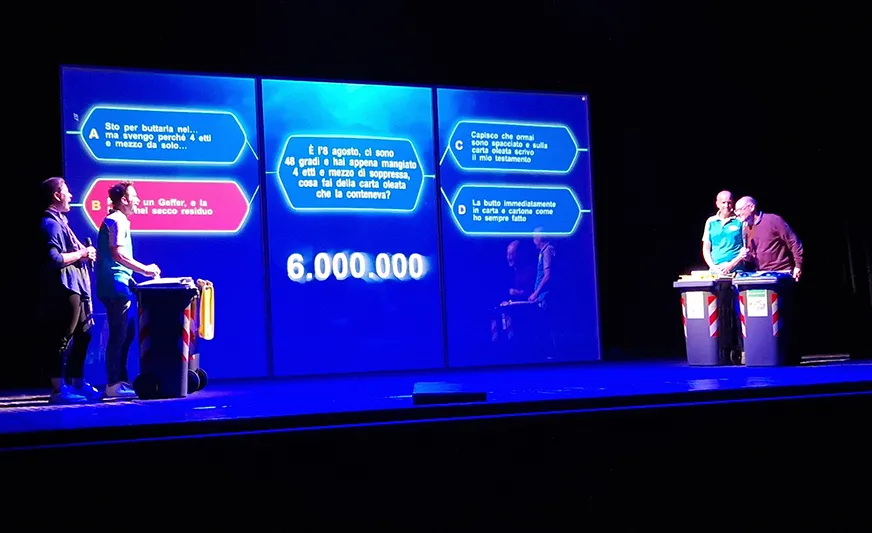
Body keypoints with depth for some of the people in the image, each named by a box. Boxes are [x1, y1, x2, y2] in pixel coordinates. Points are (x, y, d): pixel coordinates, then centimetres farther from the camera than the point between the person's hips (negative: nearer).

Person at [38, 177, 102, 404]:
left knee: (83, 335, 15)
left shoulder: (60, 221, 19)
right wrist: (81, 254, -12)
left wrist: (84, 253, 8)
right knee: (61, 341, -6)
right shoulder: (51, 223, -13)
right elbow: (54, 259, -23)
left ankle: (77, 384, 23)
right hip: (63, 289, -11)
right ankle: (59, 390, -1)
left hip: (75, 287, 11)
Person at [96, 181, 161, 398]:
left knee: (126, 333, 14)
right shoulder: (116, 220, -11)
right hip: (116, 285, -10)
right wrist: (145, 269, -17)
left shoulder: (118, 220, 20)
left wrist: (134, 275, 20)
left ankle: (121, 380, 20)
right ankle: (113, 384, -4)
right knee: (119, 334, -7)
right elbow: (118, 254, -22)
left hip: (119, 285, 10)